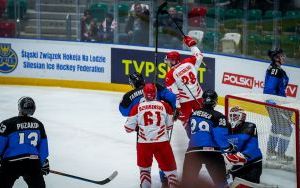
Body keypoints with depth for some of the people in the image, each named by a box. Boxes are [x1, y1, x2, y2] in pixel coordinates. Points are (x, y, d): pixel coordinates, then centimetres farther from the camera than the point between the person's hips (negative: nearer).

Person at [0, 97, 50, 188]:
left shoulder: (8, 124, -3)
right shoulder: (38, 125, 11)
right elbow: (43, 147, 17)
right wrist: (43, 163, 28)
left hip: (11, 164, -3)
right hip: (33, 163, 3)